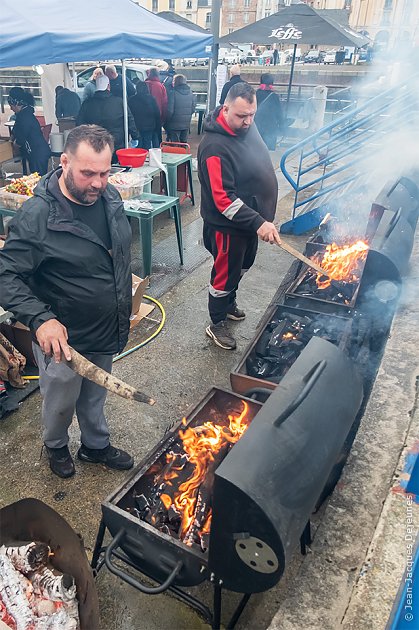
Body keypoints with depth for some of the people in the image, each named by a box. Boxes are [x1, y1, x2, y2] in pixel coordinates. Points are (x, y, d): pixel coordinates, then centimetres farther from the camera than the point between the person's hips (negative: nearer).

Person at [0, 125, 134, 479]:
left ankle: (96, 445, 52)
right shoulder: (37, 216, -24)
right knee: (61, 403, 21)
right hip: (63, 339, -5)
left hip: (107, 330, 5)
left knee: (95, 398, 27)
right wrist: (40, 319, -36)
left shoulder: (110, 198, -4)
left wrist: (125, 306, 15)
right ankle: (56, 446, 52)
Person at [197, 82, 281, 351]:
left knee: (243, 265, 25)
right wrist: (258, 223, -34)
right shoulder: (215, 147, -28)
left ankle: (229, 303, 48)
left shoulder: (247, 127, 0)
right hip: (228, 225, -9)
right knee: (225, 274, 6)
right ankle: (217, 324, 25)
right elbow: (223, 199, -31)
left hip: (252, 218, 9)